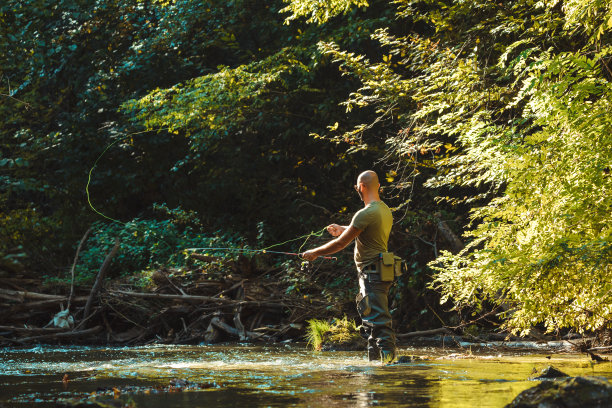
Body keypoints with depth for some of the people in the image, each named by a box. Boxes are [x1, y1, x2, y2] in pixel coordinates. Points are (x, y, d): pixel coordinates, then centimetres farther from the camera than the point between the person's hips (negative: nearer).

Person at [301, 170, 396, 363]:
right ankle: (374, 359, 23)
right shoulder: (385, 210, 10)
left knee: (379, 320, -11)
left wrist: (315, 253, -1)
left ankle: (389, 358, -14)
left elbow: (341, 243, -14)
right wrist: (343, 229, 37)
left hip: (372, 275, -10)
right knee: (369, 319, 17)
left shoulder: (366, 214, -19)